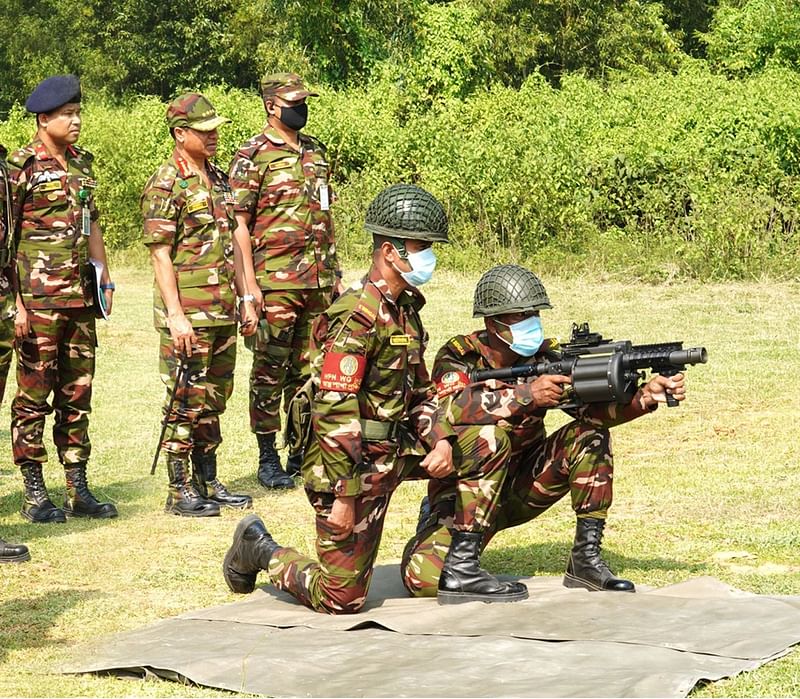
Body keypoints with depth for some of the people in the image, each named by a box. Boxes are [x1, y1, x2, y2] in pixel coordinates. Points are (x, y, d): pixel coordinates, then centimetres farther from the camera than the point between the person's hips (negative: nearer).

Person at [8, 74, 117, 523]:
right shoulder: (20, 167, -8)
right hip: (38, 298, -7)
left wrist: (104, 276, 14)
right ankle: (35, 495, 5)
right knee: (34, 396, -1)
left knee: (78, 393, 10)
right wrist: (14, 301, -16)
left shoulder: (82, 164, 13)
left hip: (81, 297, 7)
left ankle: (79, 490, 16)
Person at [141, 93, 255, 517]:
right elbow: (160, 255, -15)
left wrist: (245, 298, 16)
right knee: (186, 402, -3)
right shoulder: (165, 185, -11)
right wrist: (175, 315, -20)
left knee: (213, 399, 13)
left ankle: (208, 483, 22)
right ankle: (180, 492, 4)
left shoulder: (218, 179, 14)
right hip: (188, 314, -8)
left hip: (222, 312, 8)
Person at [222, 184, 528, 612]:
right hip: (354, 464, -9)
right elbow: (334, 409, -25)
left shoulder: (404, 308, 10)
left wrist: (440, 440, -1)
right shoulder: (358, 315, -20)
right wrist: (343, 496, -25)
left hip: (396, 450, 9)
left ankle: (461, 571, 7)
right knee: (340, 601, -5)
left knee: (486, 452, 5)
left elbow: (418, 389, 19)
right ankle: (258, 549, 20)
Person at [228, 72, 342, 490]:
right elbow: (239, 223, -9)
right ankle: (267, 458, 6)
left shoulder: (316, 152, 14)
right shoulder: (252, 157, -6)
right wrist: (249, 282, -14)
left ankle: (304, 451, 19)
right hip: (275, 279, -6)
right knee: (271, 368, -1)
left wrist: (334, 269, 17)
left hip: (319, 279, 6)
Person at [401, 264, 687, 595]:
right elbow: (451, 409, -34)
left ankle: (586, 558, -12)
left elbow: (594, 407, -17)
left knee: (590, 435, -18)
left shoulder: (546, 357, -5)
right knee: (425, 578, -27)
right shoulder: (459, 356, -14)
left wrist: (646, 397, -35)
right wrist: (528, 394, -41)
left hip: (522, 486, 4)